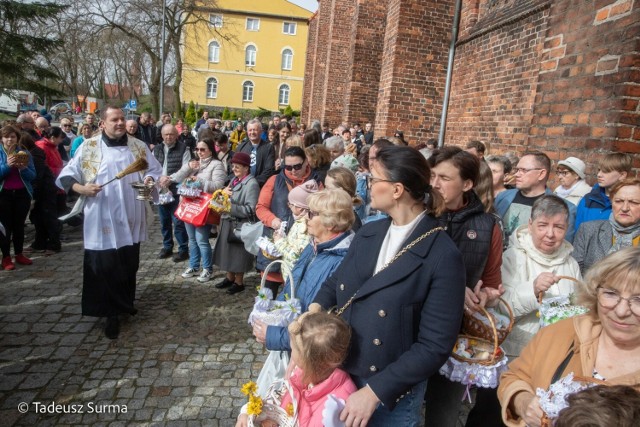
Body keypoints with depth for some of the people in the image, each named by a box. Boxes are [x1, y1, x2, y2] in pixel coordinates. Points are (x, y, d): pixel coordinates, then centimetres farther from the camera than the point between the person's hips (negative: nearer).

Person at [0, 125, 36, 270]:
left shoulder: (24, 153, 4)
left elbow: (33, 175, -1)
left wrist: (23, 168, -20)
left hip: (22, 194, 2)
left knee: (19, 225, 10)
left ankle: (19, 254, 21)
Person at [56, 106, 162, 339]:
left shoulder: (139, 147, 5)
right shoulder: (88, 147, -1)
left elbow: (155, 170, 10)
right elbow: (66, 175, 1)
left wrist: (149, 180, -12)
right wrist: (81, 188, -18)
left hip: (130, 219, 3)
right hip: (102, 221, -3)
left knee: (129, 265, 14)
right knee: (104, 267, -1)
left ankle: (127, 303, 35)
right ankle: (112, 313, 13)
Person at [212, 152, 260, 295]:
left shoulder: (252, 184, -17)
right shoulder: (234, 179, 10)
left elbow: (250, 209, -22)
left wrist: (230, 208, -25)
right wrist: (224, 192, -4)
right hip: (228, 222, 8)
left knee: (238, 254, 5)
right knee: (228, 251, 17)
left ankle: (239, 282, 21)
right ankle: (230, 278, 34)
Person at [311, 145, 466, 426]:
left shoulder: (443, 257, -19)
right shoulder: (368, 233, 0)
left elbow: (434, 346, -20)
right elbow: (337, 283, 11)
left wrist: (375, 391, -20)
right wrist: (315, 309, -9)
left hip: (392, 393, -5)